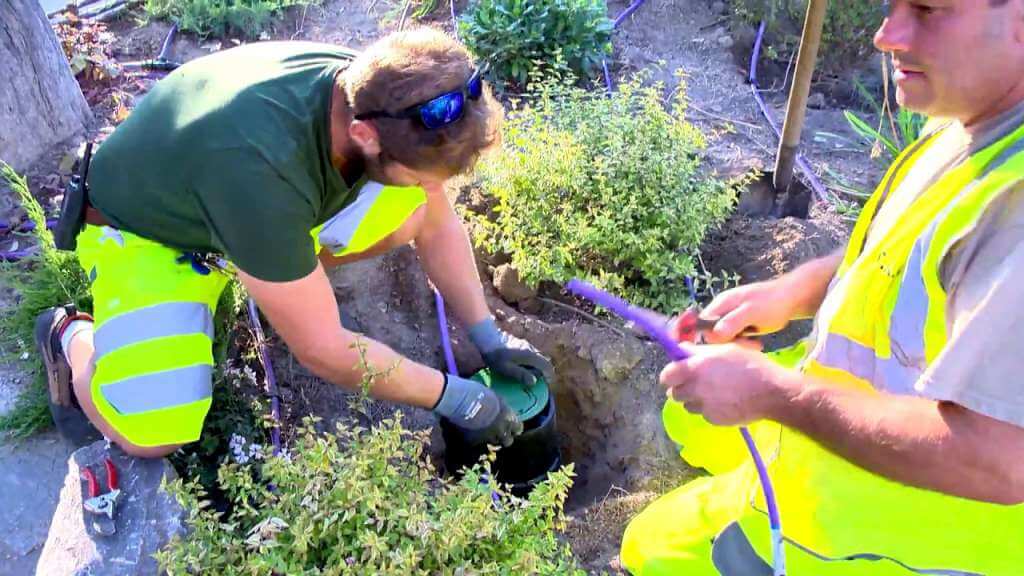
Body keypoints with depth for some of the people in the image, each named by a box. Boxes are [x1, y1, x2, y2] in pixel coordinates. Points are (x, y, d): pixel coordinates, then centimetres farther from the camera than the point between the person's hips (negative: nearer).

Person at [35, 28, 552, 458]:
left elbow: (437, 226, -7)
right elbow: (323, 350, -33)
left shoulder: (379, 94, -24)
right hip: (141, 231, -5)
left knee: (413, 211, -16)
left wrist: (489, 339, -7)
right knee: (152, 435, -21)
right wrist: (452, 397, -24)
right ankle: (72, 335, 10)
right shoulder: (259, 165, -43)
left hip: (272, 210, 5)